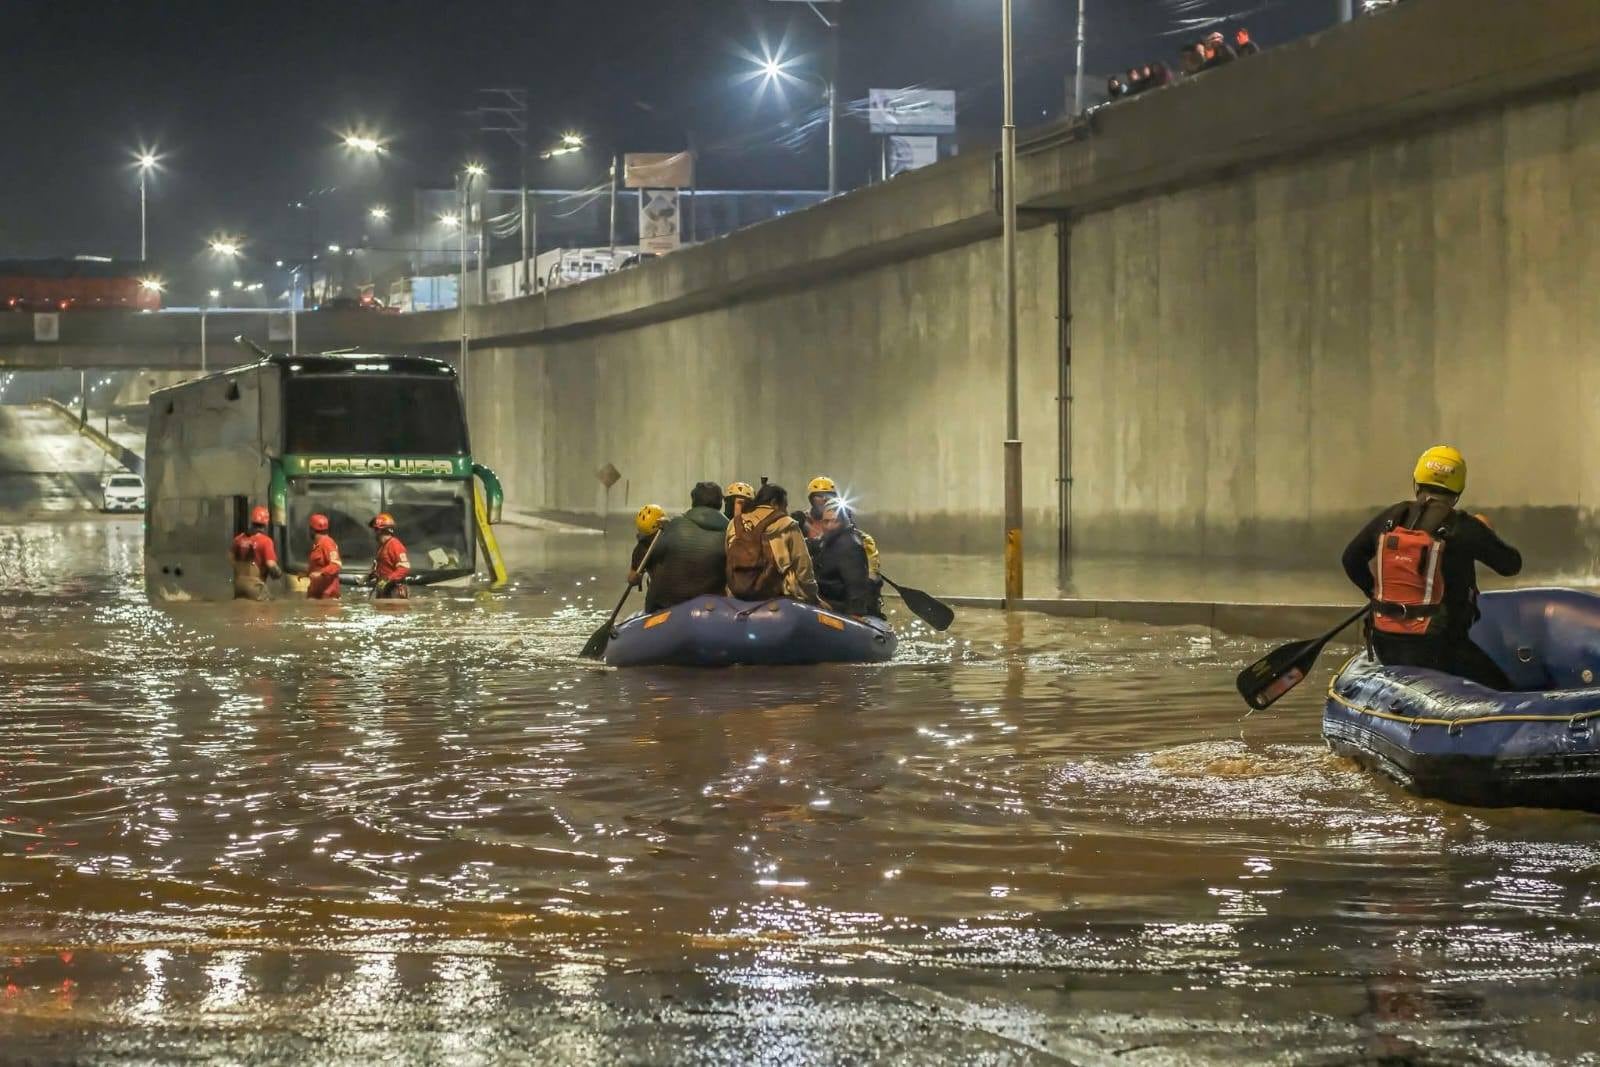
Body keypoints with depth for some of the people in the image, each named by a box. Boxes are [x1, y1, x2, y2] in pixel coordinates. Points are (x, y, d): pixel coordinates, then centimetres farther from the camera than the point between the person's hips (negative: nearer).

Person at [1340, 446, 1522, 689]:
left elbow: (1351, 558, 18)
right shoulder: (1463, 528, -9)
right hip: (1437, 648, -5)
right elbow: (1511, 564, 3)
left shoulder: (1389, 518, 6)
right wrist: (1485, 532, 20)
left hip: (1385, 647, 6)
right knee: (1500, 690, 4)